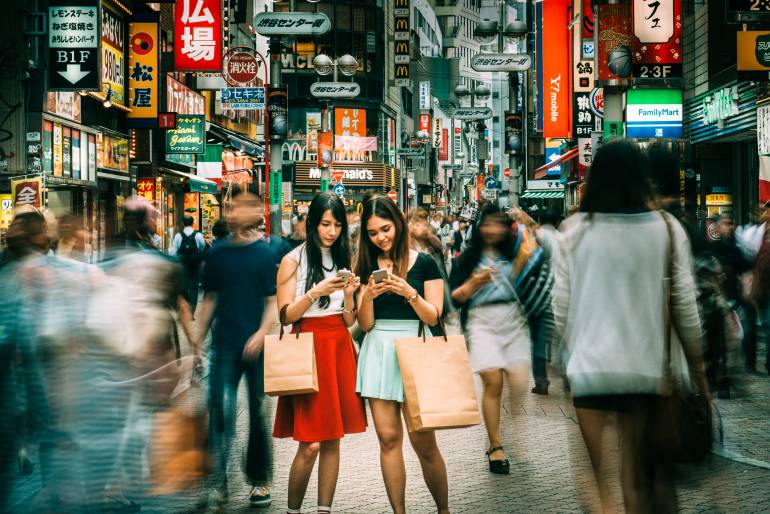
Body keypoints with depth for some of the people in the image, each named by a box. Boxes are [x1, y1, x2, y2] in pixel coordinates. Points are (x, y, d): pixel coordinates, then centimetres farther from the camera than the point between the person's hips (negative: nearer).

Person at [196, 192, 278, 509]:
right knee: (221, 410, -11)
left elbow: (273, 302, -3)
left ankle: (259, 481, 21)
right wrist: (199, 341, 11)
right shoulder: (216, 255, 6)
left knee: (258, 413, 8)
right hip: (225, 346, 1)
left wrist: (261, 334, -17)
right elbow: (210, 299, 13)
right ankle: (218, 482, -8)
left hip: (257, 348, -1)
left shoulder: (266, 255, -1)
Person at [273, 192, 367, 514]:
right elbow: (286, 316, -6)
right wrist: (316, 292, -18)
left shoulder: (344, 260, 13)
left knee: (333, 439, 4)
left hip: (340, 349, 5)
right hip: (307, 348, -5)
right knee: (310, 444, -9)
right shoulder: (294, 261, -1)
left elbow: (350, 321, 11)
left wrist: (349, 294, -8)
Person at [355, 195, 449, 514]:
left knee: (423, 442, -3)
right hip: (378, 351, 3)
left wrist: (409, 293, -19)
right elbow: (365, 324, 5)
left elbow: (433, 317, -3)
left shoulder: (424, 263, 0)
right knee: (388, 437, 2)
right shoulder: (367, 267, 8)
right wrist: (367, 296, -14)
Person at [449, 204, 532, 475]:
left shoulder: (513, 253, 11)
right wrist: (474, 283, -13)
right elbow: (456, 296, 2)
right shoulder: (469, 257, 6)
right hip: (482, 322, -2)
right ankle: (495, 447, 0)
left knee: (519, 382, -8)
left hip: (514, 319, 2)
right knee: (493, 382, -10)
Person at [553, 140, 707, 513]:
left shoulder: (574, 229, -2)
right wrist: (697, 367, 9)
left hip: (590, 365, -1)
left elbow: (561, 307, 0)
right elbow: (684, 305, 0)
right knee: (640, 478, 10)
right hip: (648, 366, 1)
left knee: (598, 481, 6)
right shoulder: (667, 228, -1)